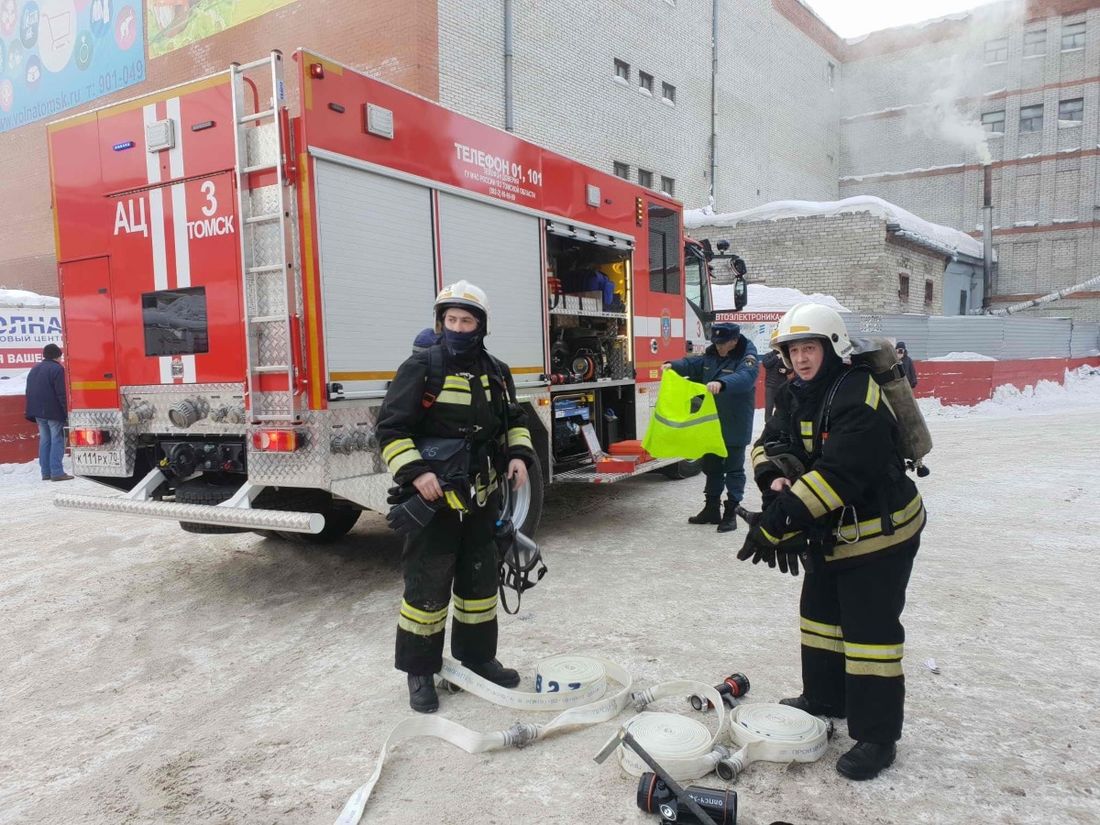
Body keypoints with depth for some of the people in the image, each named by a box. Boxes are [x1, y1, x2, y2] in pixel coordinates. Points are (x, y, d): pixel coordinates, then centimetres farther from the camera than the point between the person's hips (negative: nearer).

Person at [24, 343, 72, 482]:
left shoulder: (34, 369, 17)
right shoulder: (57, 369, -10)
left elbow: (29, 392, 20)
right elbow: (62, 393, -17)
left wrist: (31, 412, 22)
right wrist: (67, 412, -16)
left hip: (38, 412, 8)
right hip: (54, 412, -8)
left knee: (44, 441, 11)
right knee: (57, 441, -6)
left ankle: (46, 472, 12)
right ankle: (57, 472, -10)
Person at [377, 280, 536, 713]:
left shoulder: (496, 372, 8)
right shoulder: (422, 368, -9)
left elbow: (514, 419, 22)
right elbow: (391, 427, -11)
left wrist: (518, 454, 4)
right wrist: (415, 472, -23)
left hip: (481, 499, 6)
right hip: (434, 498, -6)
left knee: (481, 580, 16)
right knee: (427, 586, 1)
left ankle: (477, 656, 33)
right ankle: (420, 671, 16)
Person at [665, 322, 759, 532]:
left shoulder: (746, 357, -15)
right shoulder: (711, 355, 7)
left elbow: (745, 377, -34)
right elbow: (693, 363, 3)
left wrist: (721, 383, -52)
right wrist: (673, 365, -19)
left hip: (735, 426, -7)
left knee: (734, 469, 2)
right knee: (711, 466, 16)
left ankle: (731, 513, 10)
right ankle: (711, 508, 29)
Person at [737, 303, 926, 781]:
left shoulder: (858, 398, -26)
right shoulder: (796, 397, 3)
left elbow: (837, 473, -35)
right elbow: (772, 443, -3)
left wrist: (780, 518, -39)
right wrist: (776, 476, -27)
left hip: (879, 531, -9)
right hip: (831, 533, 9)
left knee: (871, 630, -4)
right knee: (820, 613, 19)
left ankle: (877, 736, 9)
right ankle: (825, 698, 38)